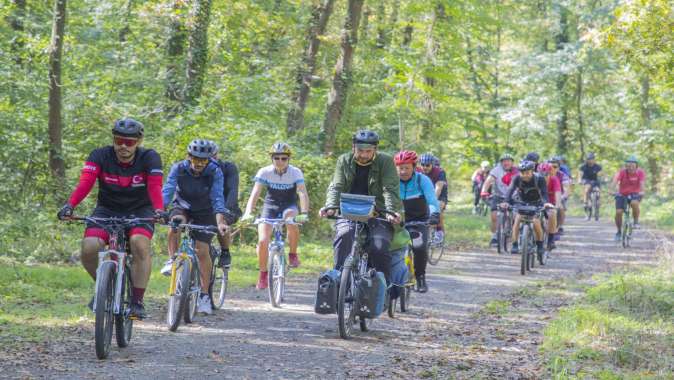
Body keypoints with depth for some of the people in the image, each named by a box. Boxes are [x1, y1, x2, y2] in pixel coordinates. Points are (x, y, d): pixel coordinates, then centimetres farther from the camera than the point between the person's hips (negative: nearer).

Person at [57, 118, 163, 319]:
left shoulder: (149, 158, -16)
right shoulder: (100, 156, -14)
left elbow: (155, 187, -28)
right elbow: (85, 183, -28)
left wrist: (159, 210, -49)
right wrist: (69, 205, -46)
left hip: (139, 211, -1)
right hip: (107, 210, 1)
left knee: (140, 243, -32)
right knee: (88, 248, -24)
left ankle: (137, 301, -20)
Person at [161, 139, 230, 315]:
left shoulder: (215, 172, -22)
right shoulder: (178, 168, -20)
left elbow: (217, 198, -31)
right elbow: (167, 191, -30)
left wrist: (220, 222, -46)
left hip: (204, 213, -1)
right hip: (182, 207, 1)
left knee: (202, 250, -11)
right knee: (175, 223, -35)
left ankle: (204, 295, -1)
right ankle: (172, 260, -14)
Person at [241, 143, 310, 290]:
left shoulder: (296, 172, -18)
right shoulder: (265, 172, -17)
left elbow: (303, 194, -30)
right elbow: (255, 193, -25)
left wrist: (304, 213, -47)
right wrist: (248, 213, -41)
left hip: (289, 207, -1)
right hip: (270, 207, 1)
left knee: (292, 221, -36)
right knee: (263, 241, -17)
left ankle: (293, 255, -12)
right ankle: (263, 274, 5)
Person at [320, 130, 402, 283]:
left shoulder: (385, 161, 0)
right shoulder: (344, 161, 7)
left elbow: (391, 190, -10)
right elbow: (336, 187, -1)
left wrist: (391, 211, -28)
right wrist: (331, 206, -22)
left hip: (378, 215, -1)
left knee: (379, 248, -24)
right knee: (344, 235, -31)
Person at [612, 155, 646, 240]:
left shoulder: (640, 172, -16)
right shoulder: (622, 172, -18)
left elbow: (642, 183, -31)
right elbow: (615, 180, -32)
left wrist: (641, 191, -51)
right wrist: (615, 190, -51)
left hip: (635, 194, -1)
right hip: (622, 194, 1)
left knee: (634, 203, -34)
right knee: (618, 212, -11)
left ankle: (636, 222, -11)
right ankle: (619, 231, 12)